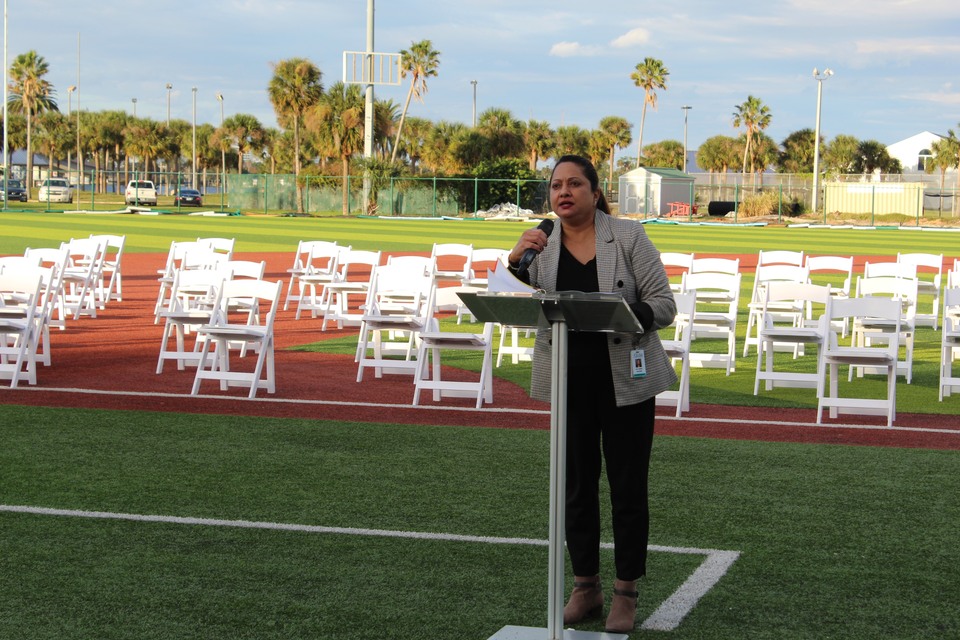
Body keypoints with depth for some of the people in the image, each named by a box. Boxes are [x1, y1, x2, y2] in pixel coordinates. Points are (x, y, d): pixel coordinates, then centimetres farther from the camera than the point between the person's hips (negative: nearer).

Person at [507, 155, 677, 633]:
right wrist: (515, 261, -18)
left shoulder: (628, 236, -6)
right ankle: (585, 587, 23)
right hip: (570, 382, 3)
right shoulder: (541, 244, 4)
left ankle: (627, 593, 13)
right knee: (577, 485, 10)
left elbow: (663, 305, -6)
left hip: (625, 380, -3)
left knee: (628, 487, 2)